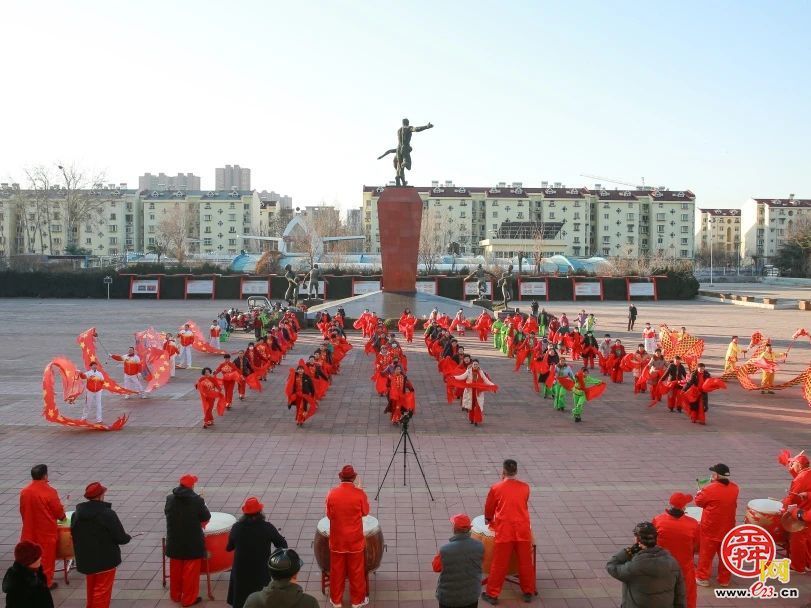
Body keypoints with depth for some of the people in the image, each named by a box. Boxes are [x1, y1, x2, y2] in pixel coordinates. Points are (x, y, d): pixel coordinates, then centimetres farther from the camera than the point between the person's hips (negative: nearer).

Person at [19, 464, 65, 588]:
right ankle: (46, 582, 18)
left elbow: (22, 511, 6)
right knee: (47, 556, 10)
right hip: (47, 531, -4)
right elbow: (58, 510, -11)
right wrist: (62, 516, 11)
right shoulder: (50, 492, -20)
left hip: (30, 530, 4)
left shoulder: (24, 492, -5)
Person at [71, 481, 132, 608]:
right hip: (106, 559, -6)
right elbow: (121, 538, -17)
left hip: (85, 560, 6)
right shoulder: (108, 513, -21)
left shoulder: (76, 514, -4)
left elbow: (74, 536, 6)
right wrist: (128, 537, 5)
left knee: (91, 591, 24)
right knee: (102, 592, 6)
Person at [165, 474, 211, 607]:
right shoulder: (197, 500, -17)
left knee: (175, 570, 20)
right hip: (192, 542, -4)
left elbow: (167, 513, 10)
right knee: (190, 572, 8)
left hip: (174, 541, 4)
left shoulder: (170, 499, -6)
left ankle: (175, 595, 34)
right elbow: (206, 517, -8)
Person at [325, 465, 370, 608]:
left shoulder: (332, 494, -12)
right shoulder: (360, 494, -16)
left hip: (337, 540, 1)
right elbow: (365, 512, 1)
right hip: (355, 540, -1)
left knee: (337, 571, 16)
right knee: (356, 571, 14)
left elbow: (329, 515, 0)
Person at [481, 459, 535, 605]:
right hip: (523, 531, 2)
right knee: (525, 562, 15)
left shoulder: (496, 488, -4)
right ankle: (528, 592, 26)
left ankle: (492, 594, 14)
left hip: (504, 531, -2)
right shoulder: (525, 487, 2)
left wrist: (489, 520, 29)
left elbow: (489, 509, 9)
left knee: (499, 564, 6)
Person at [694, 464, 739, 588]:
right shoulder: (734, 488, -5)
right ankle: (724, 579, 24)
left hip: (711, 528, -4)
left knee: (706, 553, 9)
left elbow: (698, 502, -7)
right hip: (728, 528, 4)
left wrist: (700, 491, 11)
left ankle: (703, 578, 16)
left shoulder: (709, 489, -21)